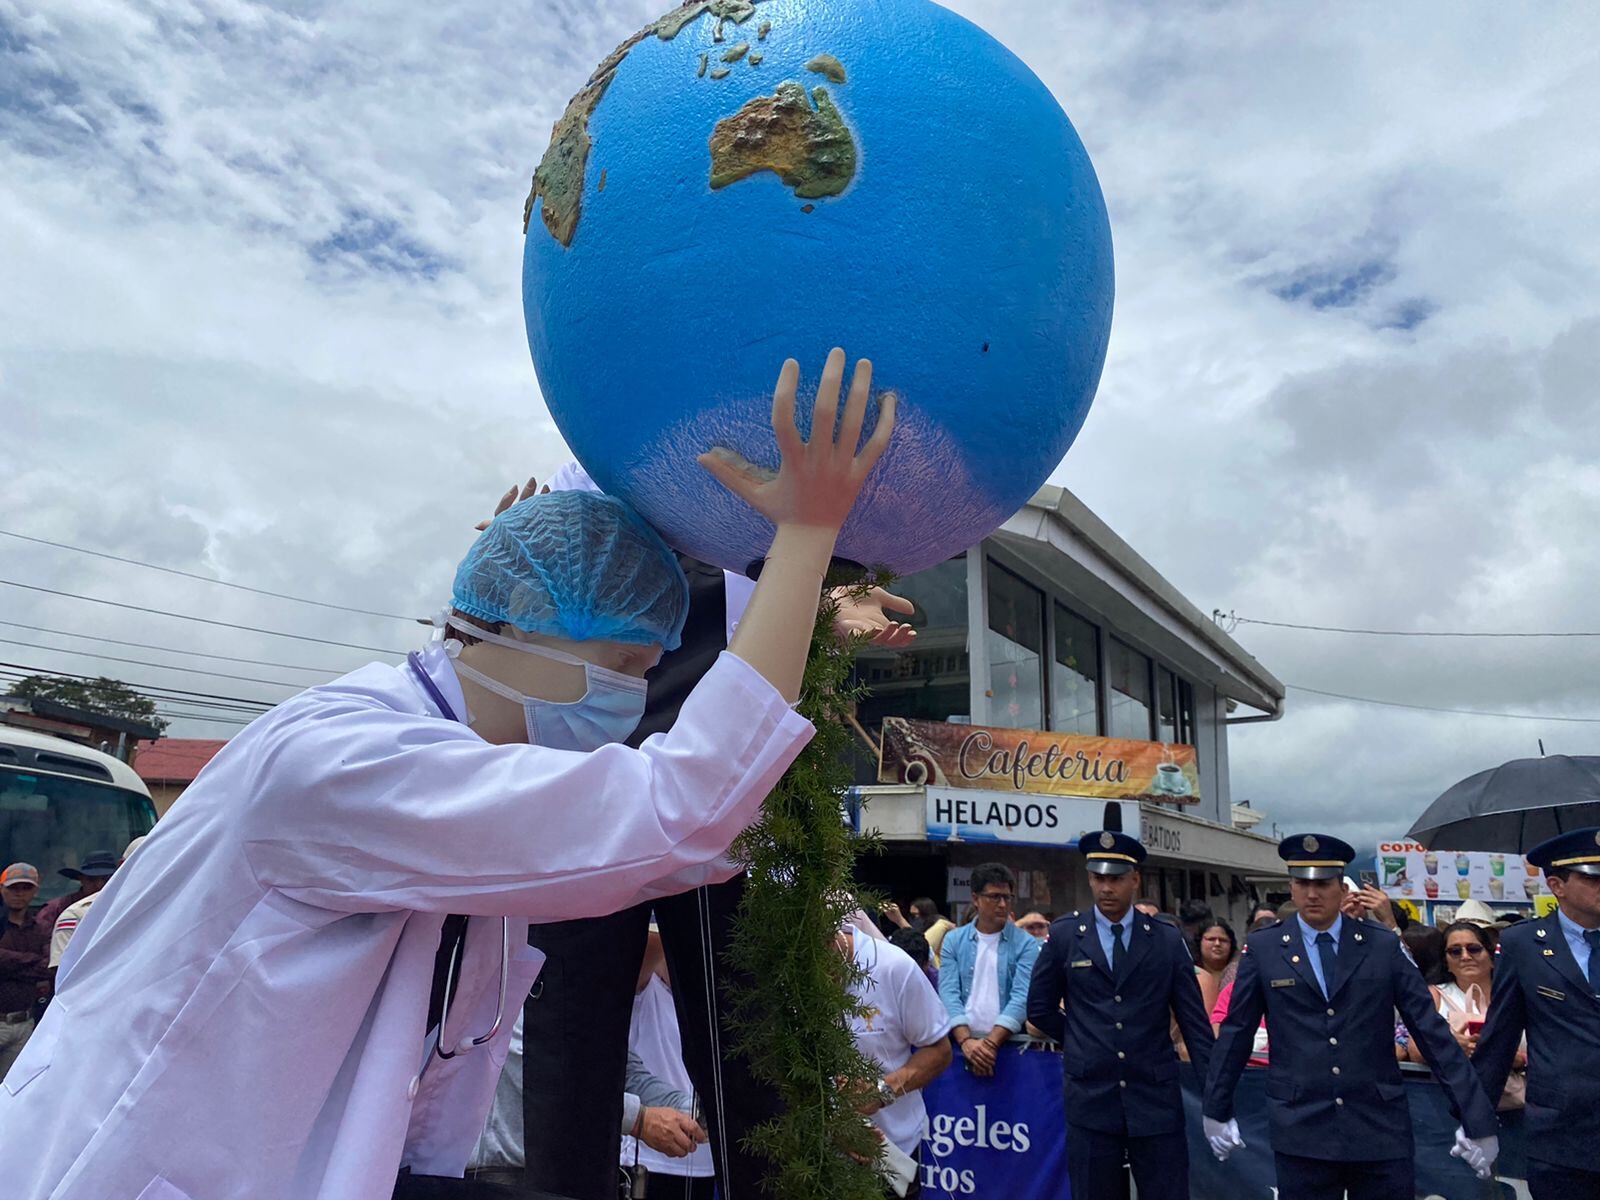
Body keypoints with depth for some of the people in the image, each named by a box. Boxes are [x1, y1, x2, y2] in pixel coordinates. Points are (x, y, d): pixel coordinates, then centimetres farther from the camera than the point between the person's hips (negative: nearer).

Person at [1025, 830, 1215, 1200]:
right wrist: (1084, 1042, 7)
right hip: (1090, 1098, 0)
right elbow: (1040, 1009, 10)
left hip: (1156, 1099, 0)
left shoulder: (1168, 940, 2)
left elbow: (1194, 1021, 2)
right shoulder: (1064, 936, 1)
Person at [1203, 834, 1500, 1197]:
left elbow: (1432, 1031, 1)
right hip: (1301, 1130, 0)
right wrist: (1216, 1109, 11)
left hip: (1380, 1128, 1)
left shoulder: (1384, 945, 0)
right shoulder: (1262, 949, -1)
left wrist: (1478, 1119, -1)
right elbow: (1236, 1033, 6)